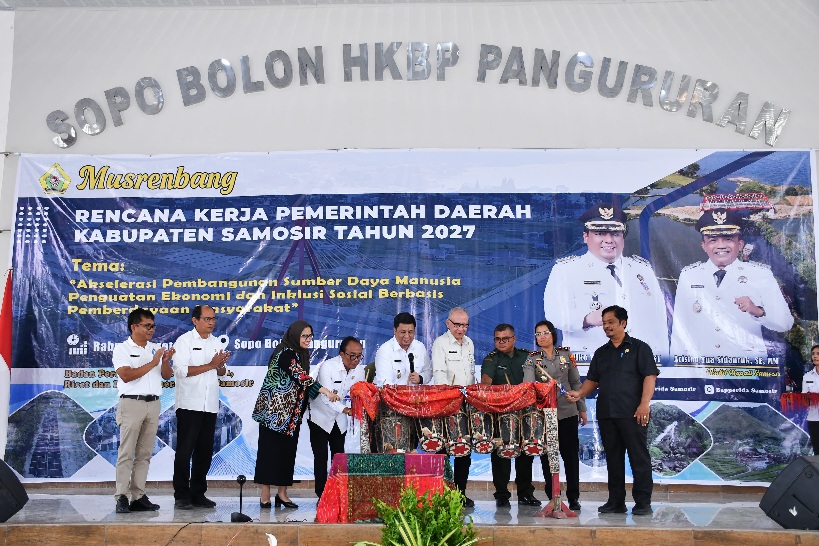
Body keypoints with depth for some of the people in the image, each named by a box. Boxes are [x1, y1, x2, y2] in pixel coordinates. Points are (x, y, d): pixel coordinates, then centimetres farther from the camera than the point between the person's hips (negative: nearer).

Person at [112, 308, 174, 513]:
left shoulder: (156, 348, 14)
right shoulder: (122, 349, 0)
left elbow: (167, 376, 13)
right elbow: (126, 375, -14)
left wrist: (165, 361, -6)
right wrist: (152, 363, -13)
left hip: (153, 404, 5)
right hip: (132, 404, -5)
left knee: (145, 454, 6)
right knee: (126, 453, -3)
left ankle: (138, 497, 11)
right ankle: (121, 498, 1)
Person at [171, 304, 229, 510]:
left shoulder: (216, 342, 14)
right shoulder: (184, 341, -4)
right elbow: (180, 370, -15)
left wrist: (220, 366, -5)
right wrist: (211, 365, -15)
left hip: (210, 405, 6)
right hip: (189, 404, -6)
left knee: (204, 452, 10)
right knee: (184, 451, 1)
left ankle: (198, 494, 19)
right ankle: (181, 495, 9)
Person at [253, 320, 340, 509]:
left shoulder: (301, 355, 13)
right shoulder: (285, 353, -15)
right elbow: (301, 376, -29)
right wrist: (326, 391, -37)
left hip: (291, 414, 8)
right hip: (275, 412, -8)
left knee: (288, 452, 8)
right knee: (270, 451, -3)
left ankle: (282, 494, 14)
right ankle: (265, 496, 3)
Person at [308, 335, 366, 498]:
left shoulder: (359, 370, -7)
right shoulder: (327, 367, -24)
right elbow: (326, 396, -34)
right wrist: (345, 409, -48)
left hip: (340, 420, 5)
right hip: (320, 417, -5)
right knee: (321, 458, -5)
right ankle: (322, 495, 5)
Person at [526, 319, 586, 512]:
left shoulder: (566, 354, 7)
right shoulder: (531, 359, 2)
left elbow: (576, 383, 11)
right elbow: (528, 384, -13)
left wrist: (582, 409, 10)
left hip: (568, 411, 1)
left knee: (571, 454, 3)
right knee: (547, 456, 4)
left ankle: (573, 497, 15)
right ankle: (552, 497, 15)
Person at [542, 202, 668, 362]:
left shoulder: (643, 269, 23)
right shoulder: (565, 270, 7)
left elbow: (659, 322, 21)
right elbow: (555, 314, -9)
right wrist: (588, 318, -26)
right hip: (588, 362, -5)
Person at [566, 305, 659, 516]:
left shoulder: (639, 348, 3)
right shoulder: (601, 353, 19)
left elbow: (649, 376, -6)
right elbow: (592, 380, 17)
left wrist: (644, 403, -17)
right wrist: (580, 393, -2)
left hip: (632, 413, -5)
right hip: (606, 414, 6)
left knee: (639, 457, -2)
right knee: (613, 459, 9)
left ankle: (643, 502, 7)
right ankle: (616, 502, 17)